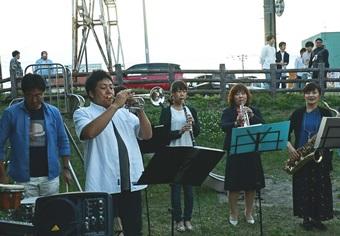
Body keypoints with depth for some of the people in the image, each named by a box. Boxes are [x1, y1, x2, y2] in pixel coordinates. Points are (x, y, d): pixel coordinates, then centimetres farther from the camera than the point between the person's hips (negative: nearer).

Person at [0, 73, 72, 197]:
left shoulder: (53, 112, 3)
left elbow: (63, 142, 10)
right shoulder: (11, 113, -5)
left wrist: (66, 168, 7)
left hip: (50, 176, 2)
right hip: (24, 178, -2)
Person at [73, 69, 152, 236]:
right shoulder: (83, 113, 2)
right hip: (103, 185, -4)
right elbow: (90, 132, -21)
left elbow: (147, 135, 10)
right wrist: (115, 105, -18)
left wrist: (140, 110, -5)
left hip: (131, 182, 5)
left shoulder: (124, 113, 16)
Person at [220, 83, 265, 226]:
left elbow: (263, 126, -7)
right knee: (234, 185, 1)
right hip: (234, 152, -3)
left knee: (252, 184, 9)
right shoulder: (227, 112, 0)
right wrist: (236, 123, -37)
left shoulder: (254, 111, 8)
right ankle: (233, 214, 17)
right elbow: (224, 127, -19)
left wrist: (252, 116, -23)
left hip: (252, 152, 3)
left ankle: (248, 213, 26)